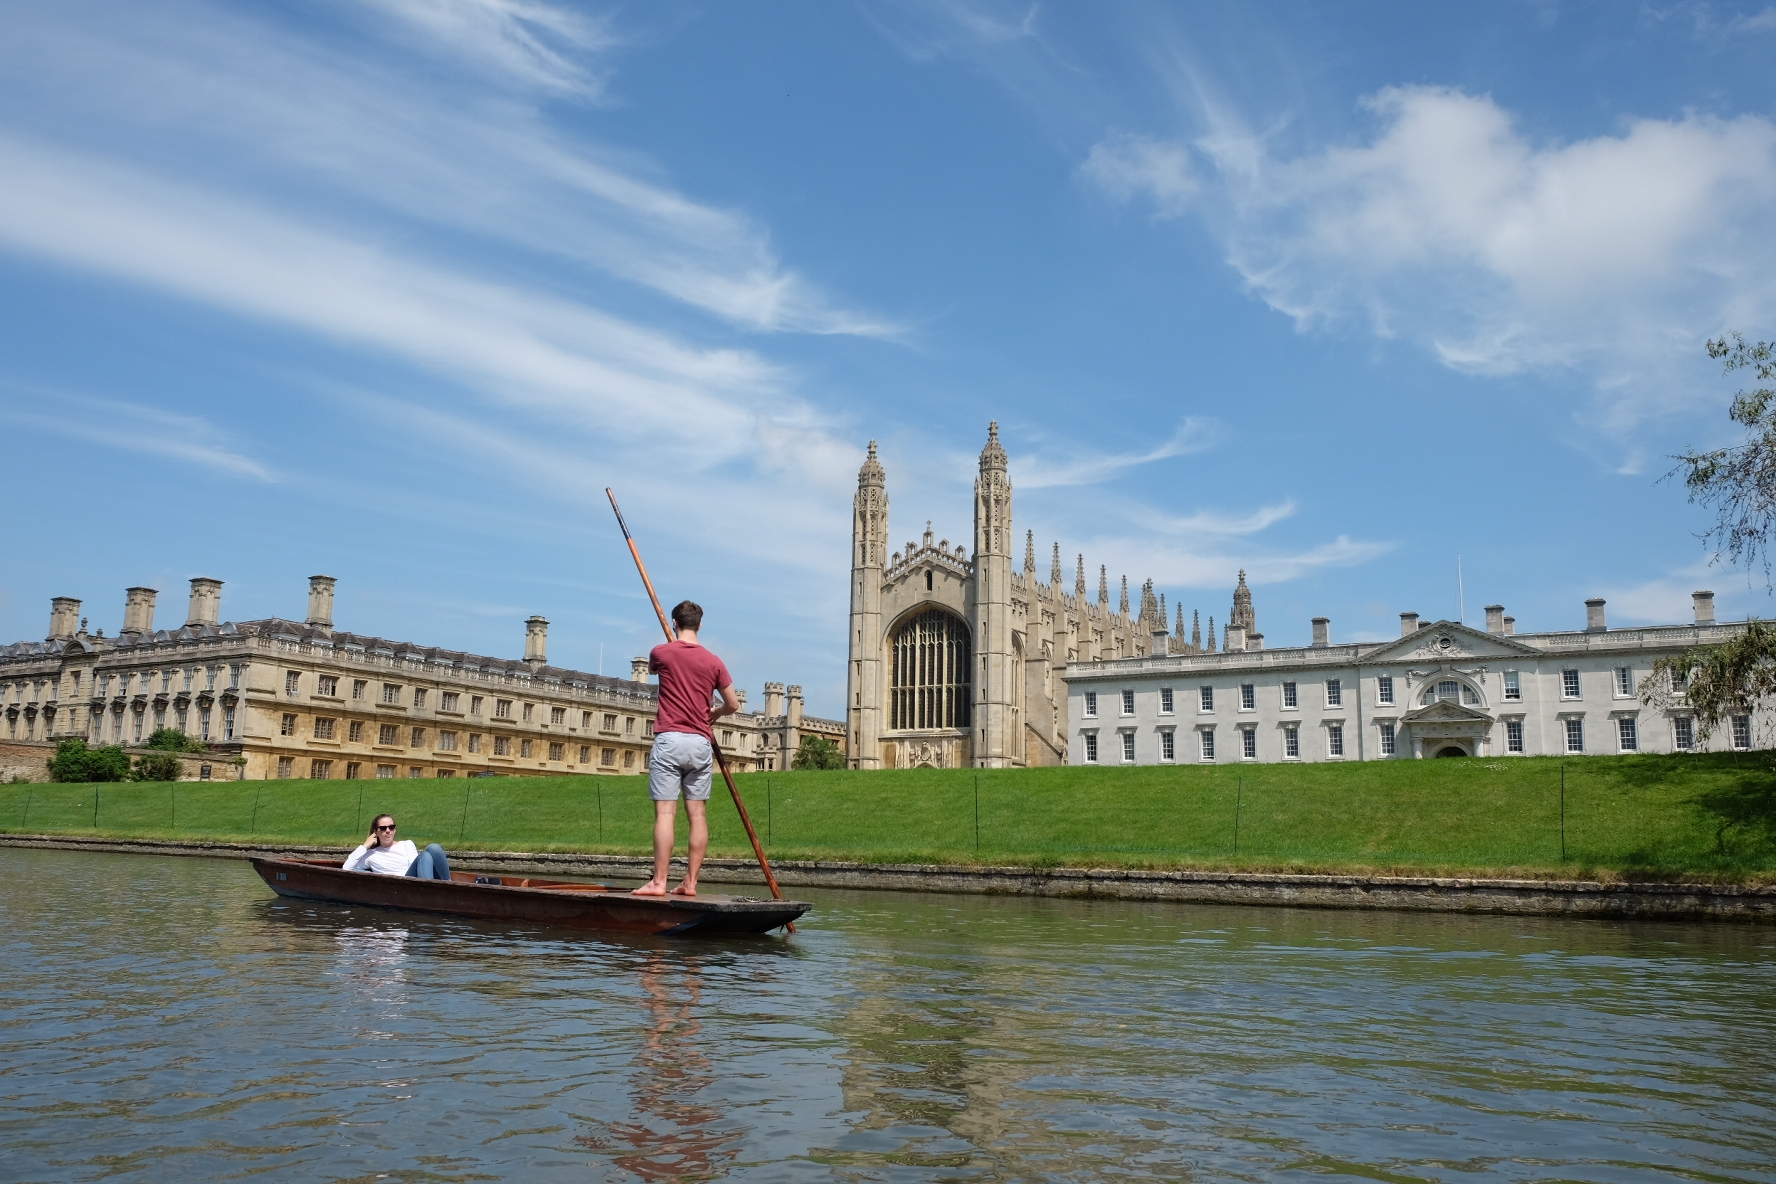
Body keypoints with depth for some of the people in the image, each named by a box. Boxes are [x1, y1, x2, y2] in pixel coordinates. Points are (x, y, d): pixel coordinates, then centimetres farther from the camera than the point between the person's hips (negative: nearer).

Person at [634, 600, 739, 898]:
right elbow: (733, 705, 10)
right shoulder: (713, 661, 5)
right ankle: (690, 882, 6)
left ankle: (659, 881, -8)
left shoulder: (661, 653, 0)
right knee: (698, 814, 5)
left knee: (665, 813, -6)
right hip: (701, 743, 3)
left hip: (669, 741, -3)